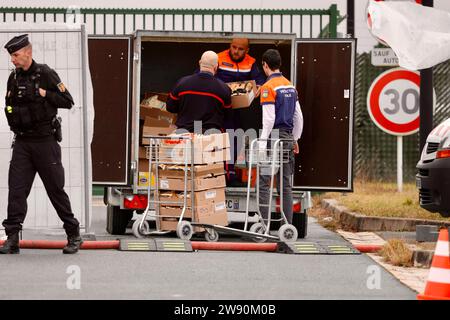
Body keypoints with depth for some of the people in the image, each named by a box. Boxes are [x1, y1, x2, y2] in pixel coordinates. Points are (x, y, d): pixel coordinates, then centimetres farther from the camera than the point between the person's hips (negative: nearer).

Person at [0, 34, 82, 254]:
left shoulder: (45, 74, -8)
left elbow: (68, 101, -11)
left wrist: (41, 94, -17)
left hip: (45, 142, -5)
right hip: (22, 143, 5)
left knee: (56, 189, 2)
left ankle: (74, 236, 13)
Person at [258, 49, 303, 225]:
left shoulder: (268, 87, -10)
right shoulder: (290, 85, 13)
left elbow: (269, 119, -16)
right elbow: (298, 116, 16)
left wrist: (262, 145, -15)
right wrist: (295, 139, 24)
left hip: (273, 137, -7)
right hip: (288, 136, 7)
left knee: (264, 182, -4)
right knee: (285, 184, 8)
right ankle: (288, 224, 6)